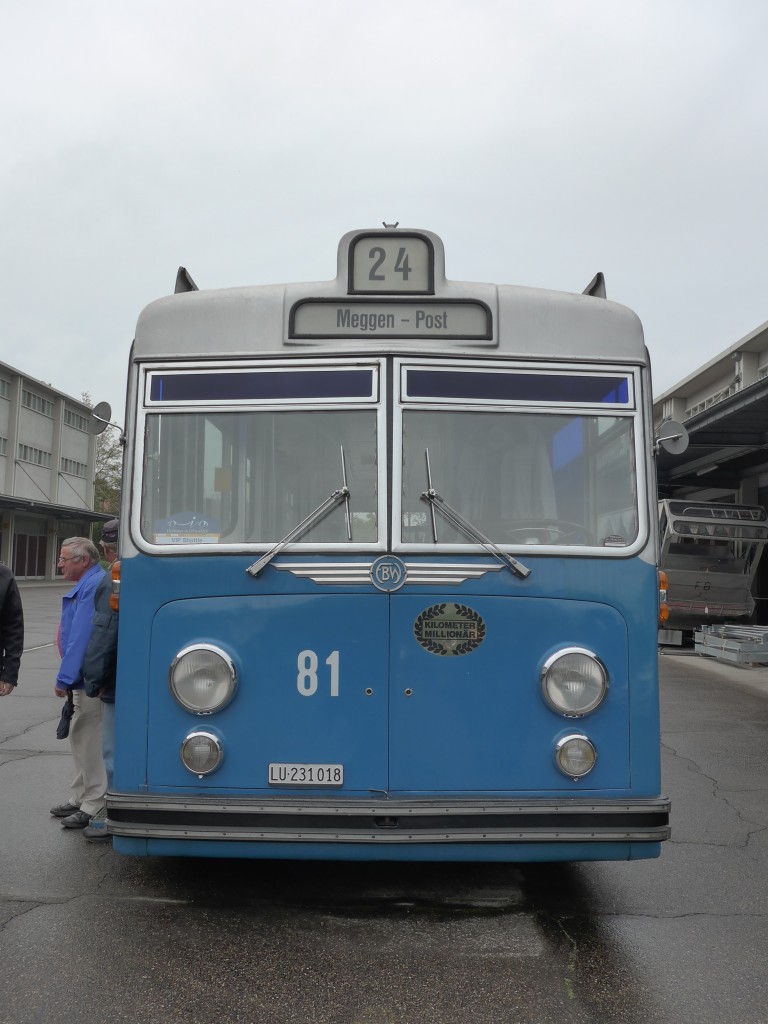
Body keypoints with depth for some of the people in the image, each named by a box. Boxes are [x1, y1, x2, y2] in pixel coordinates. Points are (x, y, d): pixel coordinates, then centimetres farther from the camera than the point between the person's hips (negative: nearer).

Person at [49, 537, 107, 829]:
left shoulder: (93, 586, -19)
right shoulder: (89, 585, 15)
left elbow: (80, 638, -22)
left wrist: (64, 678, -19)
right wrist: (68, 677, 21)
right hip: (85, 679, 11)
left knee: (91, 743, -2)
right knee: (81, 739, 18)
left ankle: (94, 807, 7)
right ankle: (81, 799, 30)